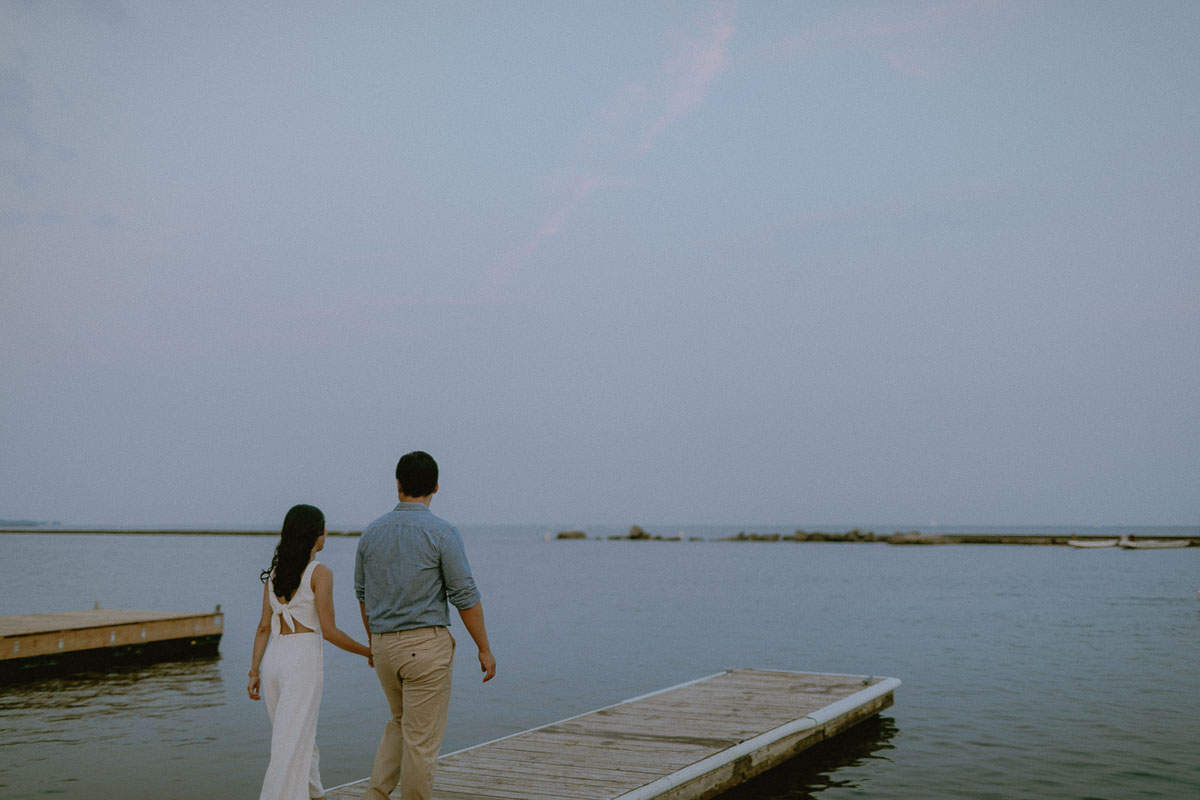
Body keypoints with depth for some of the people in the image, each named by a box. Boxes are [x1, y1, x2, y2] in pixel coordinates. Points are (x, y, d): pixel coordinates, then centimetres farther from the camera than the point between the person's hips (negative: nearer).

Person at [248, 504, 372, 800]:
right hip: (303, 662, -7)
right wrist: (369, 653, 0)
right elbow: (328, 631, -11)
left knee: (303, 739, 21)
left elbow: (264, 627, 10)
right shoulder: (320, 572, -9)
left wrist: (254, 672, 12)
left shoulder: (274, 571, 11)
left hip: (273, 660, 7)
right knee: (292, 746, -4)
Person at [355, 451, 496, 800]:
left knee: (400, 723, 23)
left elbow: (363, 593, 14)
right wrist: (484, 648, -3)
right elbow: (465, 596, -11)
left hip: (384, 645, 6)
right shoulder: (442, 532, -11)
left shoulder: (372, 532, 5)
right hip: (427, 643, -5)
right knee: (421, 736, 3)